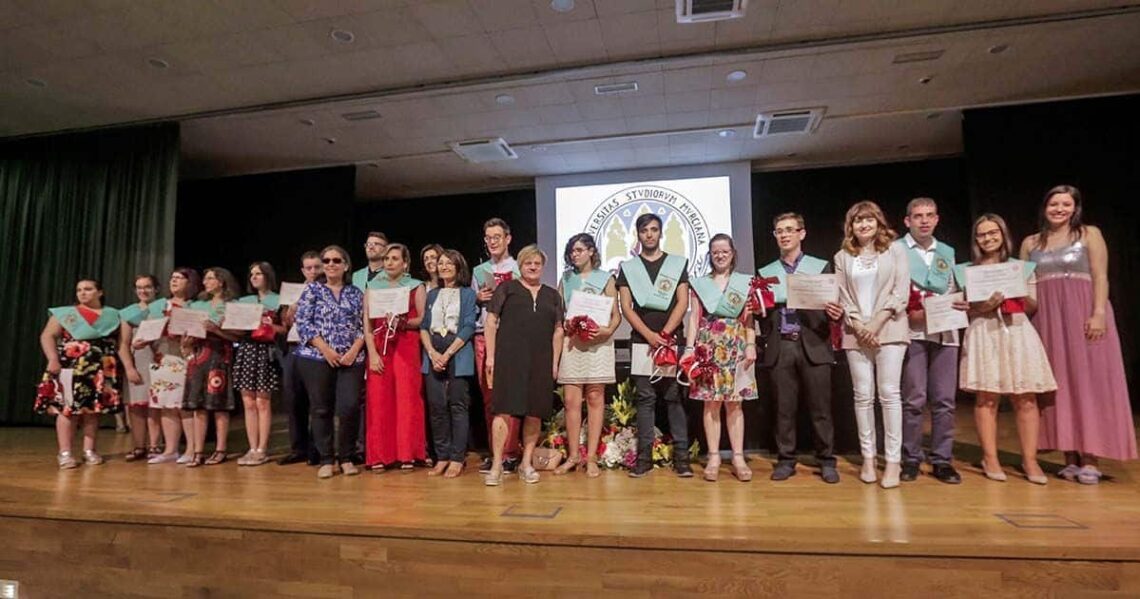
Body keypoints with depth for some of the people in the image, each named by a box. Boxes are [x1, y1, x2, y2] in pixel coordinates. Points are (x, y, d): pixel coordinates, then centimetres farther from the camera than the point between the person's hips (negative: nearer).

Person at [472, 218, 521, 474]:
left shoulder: (519, 269, 5)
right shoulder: (479, 271, 19)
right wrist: (478, 298, 0)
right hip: (483, 336, 4)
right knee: (488, 396, 6)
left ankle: (509, 453, 2)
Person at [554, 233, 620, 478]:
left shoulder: (605, 279, 7)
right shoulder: (565, 278, 15)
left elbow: (616, 315, 3)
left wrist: (608, 330, -16)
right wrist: (563, 326, -8)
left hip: (597, 343, -2)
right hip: (571, 342, 2)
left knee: (595, 398, -1)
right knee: (571, 400, -1)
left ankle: (591, 457, 5)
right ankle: (573, 455, 9)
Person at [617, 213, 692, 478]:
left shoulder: (678, 264, 9)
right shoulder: (628, 267, 10)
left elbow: (683, 303, 2)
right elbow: (626, 307, 2)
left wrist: (665, 334, -9)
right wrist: (650, 335, -9)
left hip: (673, 341, 0)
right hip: (642, 341, 1)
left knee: (675, 397, 0)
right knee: (645, 399, 2)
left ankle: (681, 456, 3)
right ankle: (644, 456, 5)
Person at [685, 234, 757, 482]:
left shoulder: (745, 282, 10)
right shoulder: (699, 283, 11)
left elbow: (749, 317, 6)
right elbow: (694, 317, 6)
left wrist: (751, 345, -5)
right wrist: (689, 347, -3)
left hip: (736, 346, 0)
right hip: (708, 346, 0)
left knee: (734, 402, 0)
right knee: (711, 402, -1)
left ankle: (738, 458, 6)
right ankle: (714, 458, 5)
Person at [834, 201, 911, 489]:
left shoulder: (895, 250, 6)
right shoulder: (842, 257, 11)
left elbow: (901, 291, -2)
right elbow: (843, 297, 6)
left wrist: (877, 322, -11)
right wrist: (859, 326, -7)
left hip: (889, 329, -2)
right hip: (856, 333, 2)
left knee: (889, 393, -6)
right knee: (863, 396, 3)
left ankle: (893, 460, -1)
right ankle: (868, 458, 10)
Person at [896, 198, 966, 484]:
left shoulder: (947, 252, 19)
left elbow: (952, 291, 20)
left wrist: (960, 304, -1)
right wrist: (909, 313, -14)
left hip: (945, 331, 4)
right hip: (911, 332, -4)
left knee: (944, 399, 4)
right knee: (914, 399, -3)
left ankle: (941, 460, 12)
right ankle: (911, 459, 8)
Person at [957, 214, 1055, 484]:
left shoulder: (1022, 267, 12)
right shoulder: (966, 271, 7)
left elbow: (1034, 308, 11)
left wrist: (1020, 294, -8)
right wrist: (984, 306, -13)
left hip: (1018, 333, 2)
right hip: (984, 335, -2)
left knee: (1026, 399, -2)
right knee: (986, 398, -3)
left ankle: (1030, 459, 6)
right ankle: (990, 458, 5)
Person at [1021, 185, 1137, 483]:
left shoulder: (1089, 234, 5)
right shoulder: (1030, 242, 13)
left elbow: (1100, 277, -4)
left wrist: (1099, 313, -15)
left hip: (1083, 314, -3)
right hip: (1046, 318, 3)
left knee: (1088, 382, -2)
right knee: (1058, 385, 3)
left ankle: (1090, 459, 2)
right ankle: (1071, 457, 9)